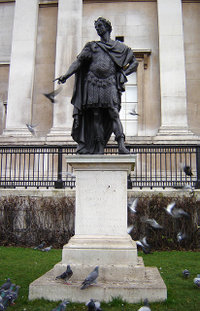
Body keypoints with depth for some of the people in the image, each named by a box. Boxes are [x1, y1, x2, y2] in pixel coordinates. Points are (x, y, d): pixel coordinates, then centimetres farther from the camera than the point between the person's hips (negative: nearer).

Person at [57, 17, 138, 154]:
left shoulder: (119, 47, 17)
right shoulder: (92, 46, 18)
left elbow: (134, 63, 20)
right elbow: (78, 61, 7)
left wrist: (123, 74, 4)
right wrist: (66, 75, -8)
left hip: (110, 84, -1)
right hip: (93, 83, 2)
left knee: (114, 112, -16)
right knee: (96, 115, -3)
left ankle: (121, 145, -24)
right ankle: (99, 148, -1)